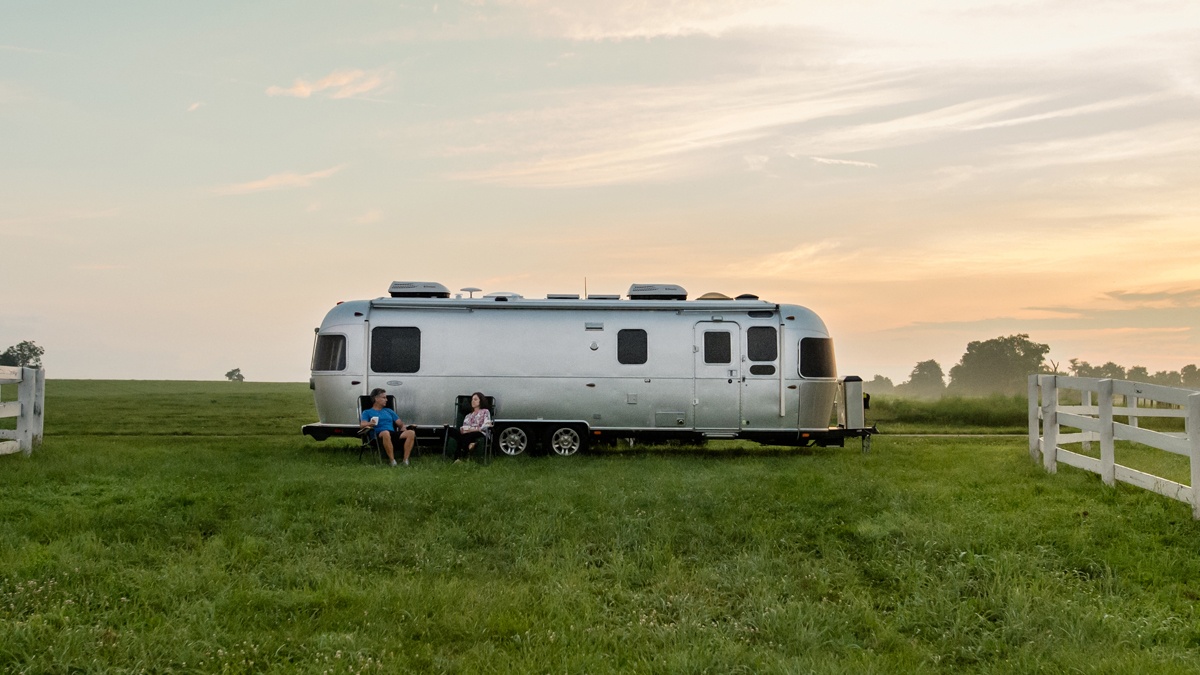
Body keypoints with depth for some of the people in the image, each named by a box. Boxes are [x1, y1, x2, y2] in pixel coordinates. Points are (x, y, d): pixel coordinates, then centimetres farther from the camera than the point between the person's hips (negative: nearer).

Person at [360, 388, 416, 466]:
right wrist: (370, 424, -23)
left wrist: (403, 427, 2)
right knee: (386, 433, -43)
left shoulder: (389, 411, 33)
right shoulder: (367, 412, 19)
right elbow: (362, 424, 0)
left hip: (394, 434, 5)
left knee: (411, 433, -25)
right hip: (378, 435, -5)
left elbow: (400, 424, 27)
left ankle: (405, 460, -28)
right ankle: (392, 460, -35)